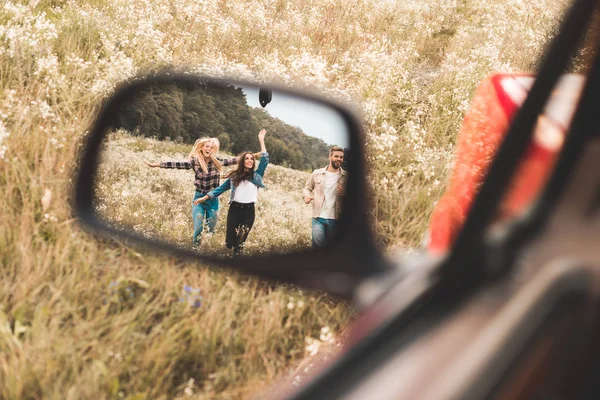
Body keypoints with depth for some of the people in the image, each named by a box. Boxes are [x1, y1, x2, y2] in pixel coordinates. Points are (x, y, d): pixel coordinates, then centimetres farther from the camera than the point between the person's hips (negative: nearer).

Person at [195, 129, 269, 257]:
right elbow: (221, 188, 13)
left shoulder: (256, 175, 7)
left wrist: (261, 141, -2)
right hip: (235, 209, 0)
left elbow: (265, 160, 0)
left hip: (249, 211, 0)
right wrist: (205, 197, 6)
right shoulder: (234, 176, 9)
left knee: (240, 242, -4)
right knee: (230, 242, -1)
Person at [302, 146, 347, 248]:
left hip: (335, 219, 1)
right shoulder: (317, 173, 5)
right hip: (318, 218, -1)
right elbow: (307, 188, 14)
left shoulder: (345, 177, 3)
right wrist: (306, 196, -8)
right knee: (317, 245, -13)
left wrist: (345, 194, -13)